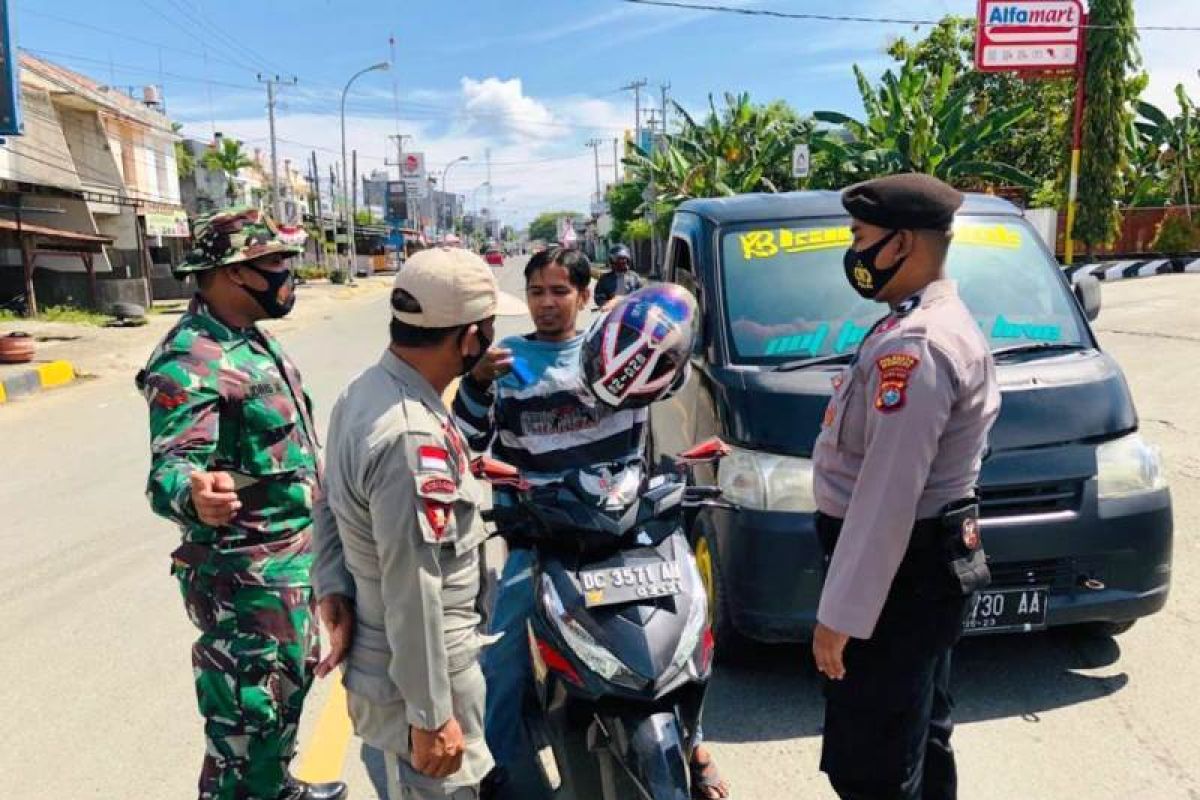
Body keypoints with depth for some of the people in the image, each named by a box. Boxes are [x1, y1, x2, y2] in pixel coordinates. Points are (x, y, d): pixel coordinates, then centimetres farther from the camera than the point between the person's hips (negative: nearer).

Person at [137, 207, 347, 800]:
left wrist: (314, 526, 25)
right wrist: (193, 497, -55)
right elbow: (169, 469, -32)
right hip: (248, 575, -10)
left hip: (297, 556, 10)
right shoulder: (191, 361, -23)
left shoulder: (252, 339, 8)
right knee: (246, 723, 3)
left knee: (291, 686, 26)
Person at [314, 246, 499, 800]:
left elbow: (334, 505, 7)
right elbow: (414, 591, -29)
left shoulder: (363, 390, -1)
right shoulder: (415, 438, -32)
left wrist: (333, 589, -1)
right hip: (419, 670, -9)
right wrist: (431, 715, -21)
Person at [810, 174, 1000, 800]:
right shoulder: (947, 323, 11)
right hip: (928, 560, 11)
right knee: (919, 737, 25)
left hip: (898, 570, -11)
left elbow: (887, 494, -28)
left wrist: (841, 612, -24)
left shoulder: (913, 345, -24)